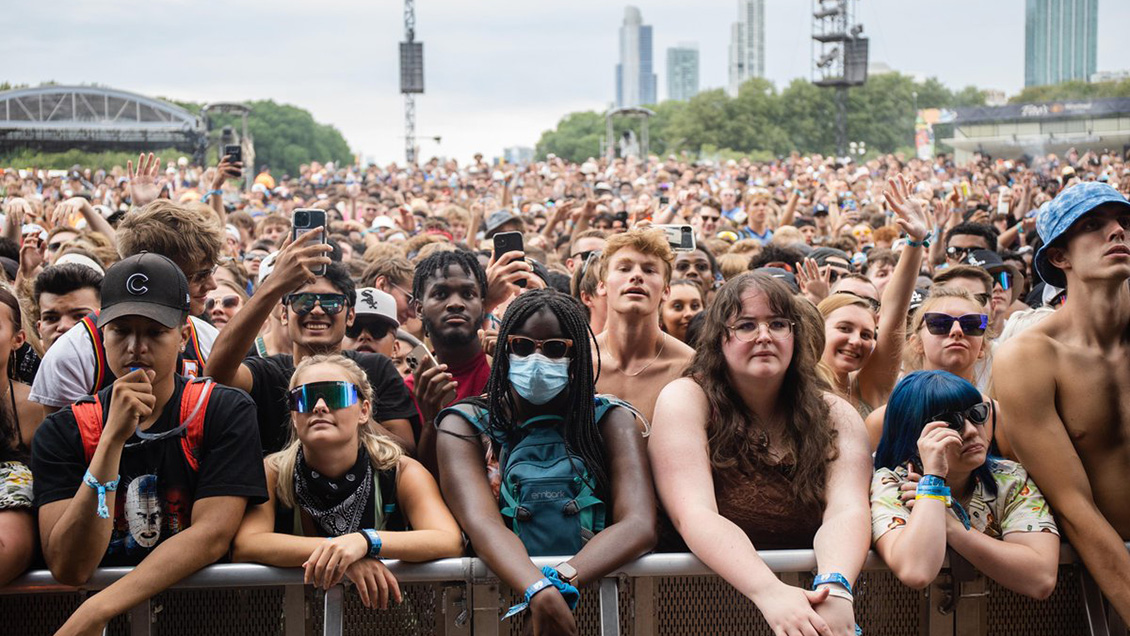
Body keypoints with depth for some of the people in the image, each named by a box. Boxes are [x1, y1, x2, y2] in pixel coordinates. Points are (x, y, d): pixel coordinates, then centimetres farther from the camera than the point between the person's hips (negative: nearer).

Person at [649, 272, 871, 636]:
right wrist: (770, 592, -31)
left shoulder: (835, 416, 5)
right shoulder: (685, 401, -4)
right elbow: (695, 516, -16)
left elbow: (847, 511, -10)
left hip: (807, 596, 3)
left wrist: (835, 585, -31)